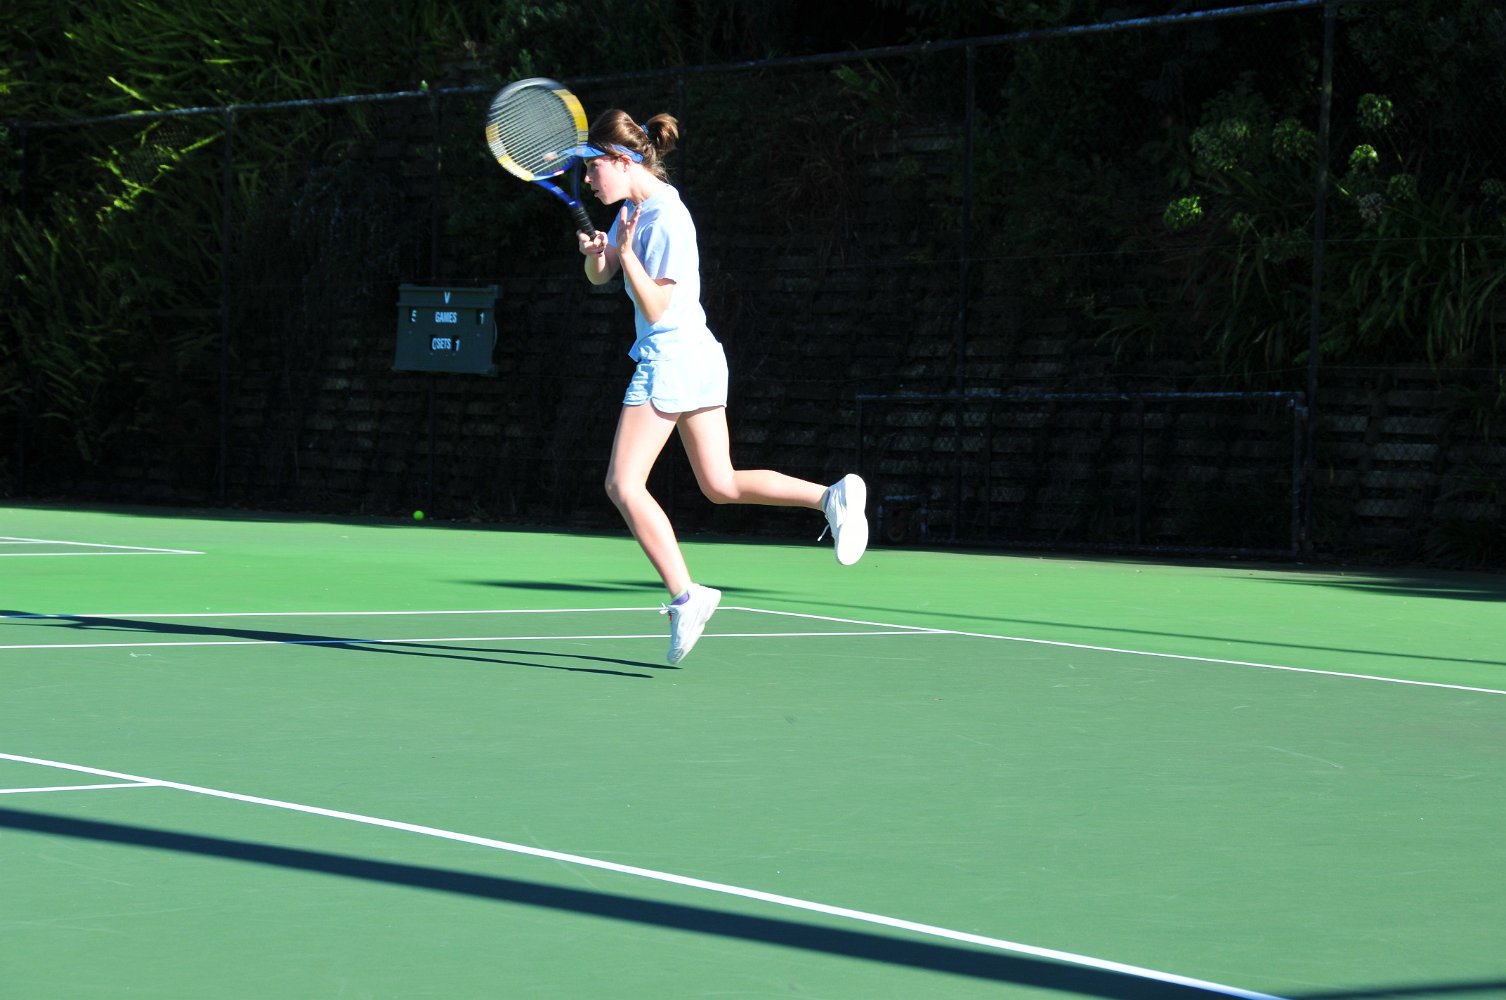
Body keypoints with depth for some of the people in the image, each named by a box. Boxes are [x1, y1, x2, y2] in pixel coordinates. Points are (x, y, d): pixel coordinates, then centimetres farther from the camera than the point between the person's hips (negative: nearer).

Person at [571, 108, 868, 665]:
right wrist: (595, 251, -7)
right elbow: (600, 277, 15)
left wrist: (625, 251, -30)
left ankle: (685, 596, -11)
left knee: (624, 485, -8)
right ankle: (832, 496, -2)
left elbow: (655, 307, -19)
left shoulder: (666, 221, -17)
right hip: (698, 356, 10)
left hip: (670, 358, -10)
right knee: (721, 486, 9)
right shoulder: (635, 207, 11)